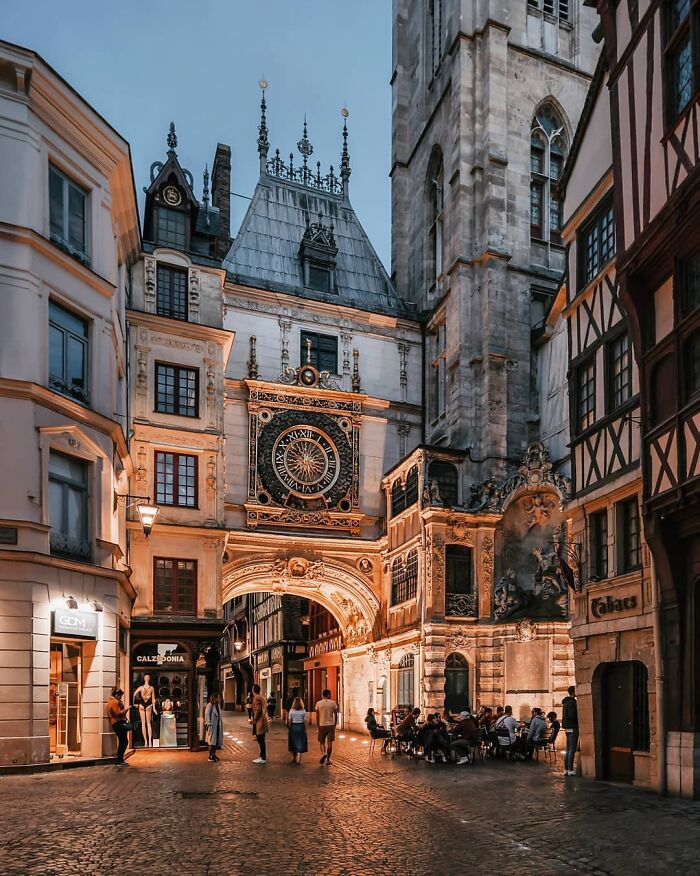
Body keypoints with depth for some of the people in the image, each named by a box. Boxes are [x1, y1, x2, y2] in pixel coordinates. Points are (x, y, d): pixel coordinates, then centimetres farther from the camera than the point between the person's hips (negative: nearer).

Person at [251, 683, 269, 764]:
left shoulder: (256, 698, -14)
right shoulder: (262, 697, 15)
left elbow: (257, 710, -22)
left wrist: (255, 720, -12)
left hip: (259, 722, -10)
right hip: (263, 722, 10)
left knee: (261, 741, -5)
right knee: (261, 741, 16)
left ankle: (263, 758, -1)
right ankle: (262, 756, 23)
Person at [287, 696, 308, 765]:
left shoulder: (291, 711, -4)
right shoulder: (303, 711, -6)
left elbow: (289, 720, -2)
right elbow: (305, 721, -4)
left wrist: (290, 727, 10)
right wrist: (305, 729, 7)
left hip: (293, 726, 2)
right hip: (301, 727, -2)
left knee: (293, 743, 17)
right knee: (300, 744, 2)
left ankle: (294, 758, 30)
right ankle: (298, 760, -5)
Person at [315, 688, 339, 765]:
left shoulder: (318, 703, -1)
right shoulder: (333, 703, -1)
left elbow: (317, 716, 0)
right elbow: (335, 715, 2)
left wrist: (318, 725, 10)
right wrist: (335, 725, 13)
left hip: (322, 725, 0)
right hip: (331, 725, 0)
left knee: (321, 742, 13)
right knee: (329, 742, 6)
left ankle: (323, 753, -12)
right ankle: (328, 760, 5)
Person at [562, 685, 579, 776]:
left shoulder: (566, 702, 16)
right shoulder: (572, 702, -15)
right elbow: (572, 716, -23)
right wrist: (579, 720, -9)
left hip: (568, 728, 10)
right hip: (573, 728, -10)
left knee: (568, 750, 12)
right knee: (572, 750, -8)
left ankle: (566, 769, 13)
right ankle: (570, 770, -9)